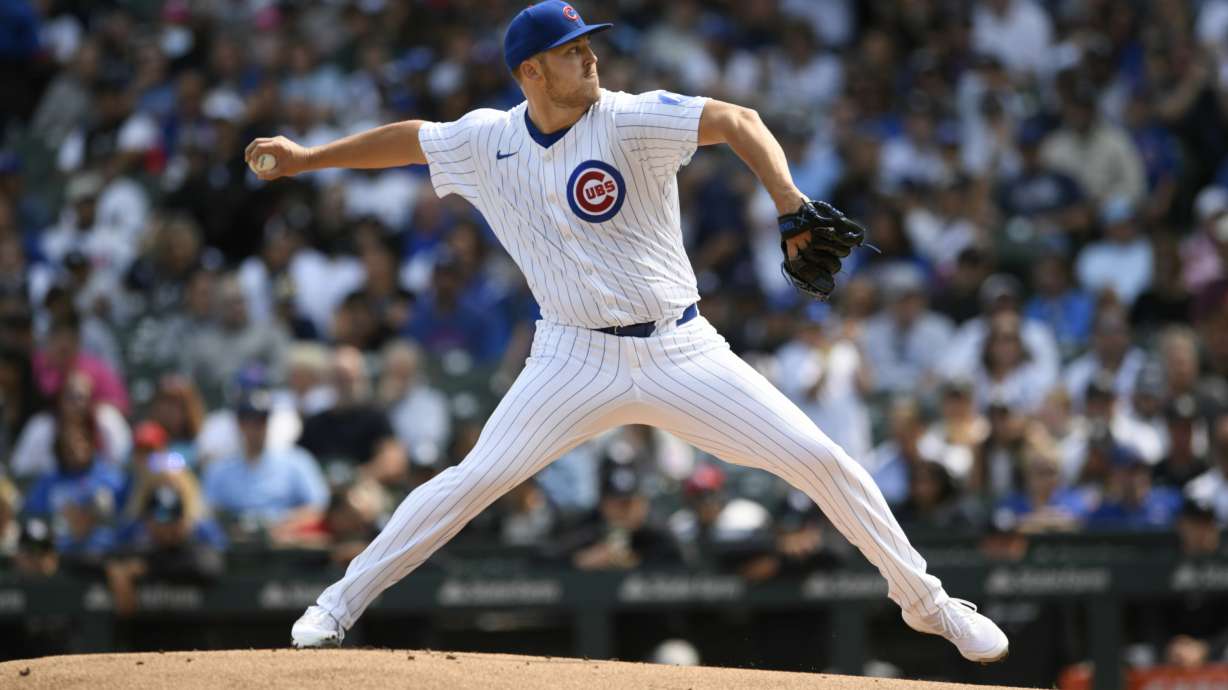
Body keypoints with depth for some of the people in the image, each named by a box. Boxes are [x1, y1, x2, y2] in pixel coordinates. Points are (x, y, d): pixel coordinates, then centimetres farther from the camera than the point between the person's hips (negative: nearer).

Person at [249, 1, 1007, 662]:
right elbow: (410, 139, 17)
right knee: (474, 481, -8)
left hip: (681, 353, -1)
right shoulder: (489, 140, -1)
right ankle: (341, 603, 6)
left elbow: (737, 121, -26)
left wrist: (790, 205, -42)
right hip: (577, 359, 1)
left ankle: (924, 599, 11)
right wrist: (306, 158, 20)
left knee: (822, 460, -6)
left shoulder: (628, 120, -14)